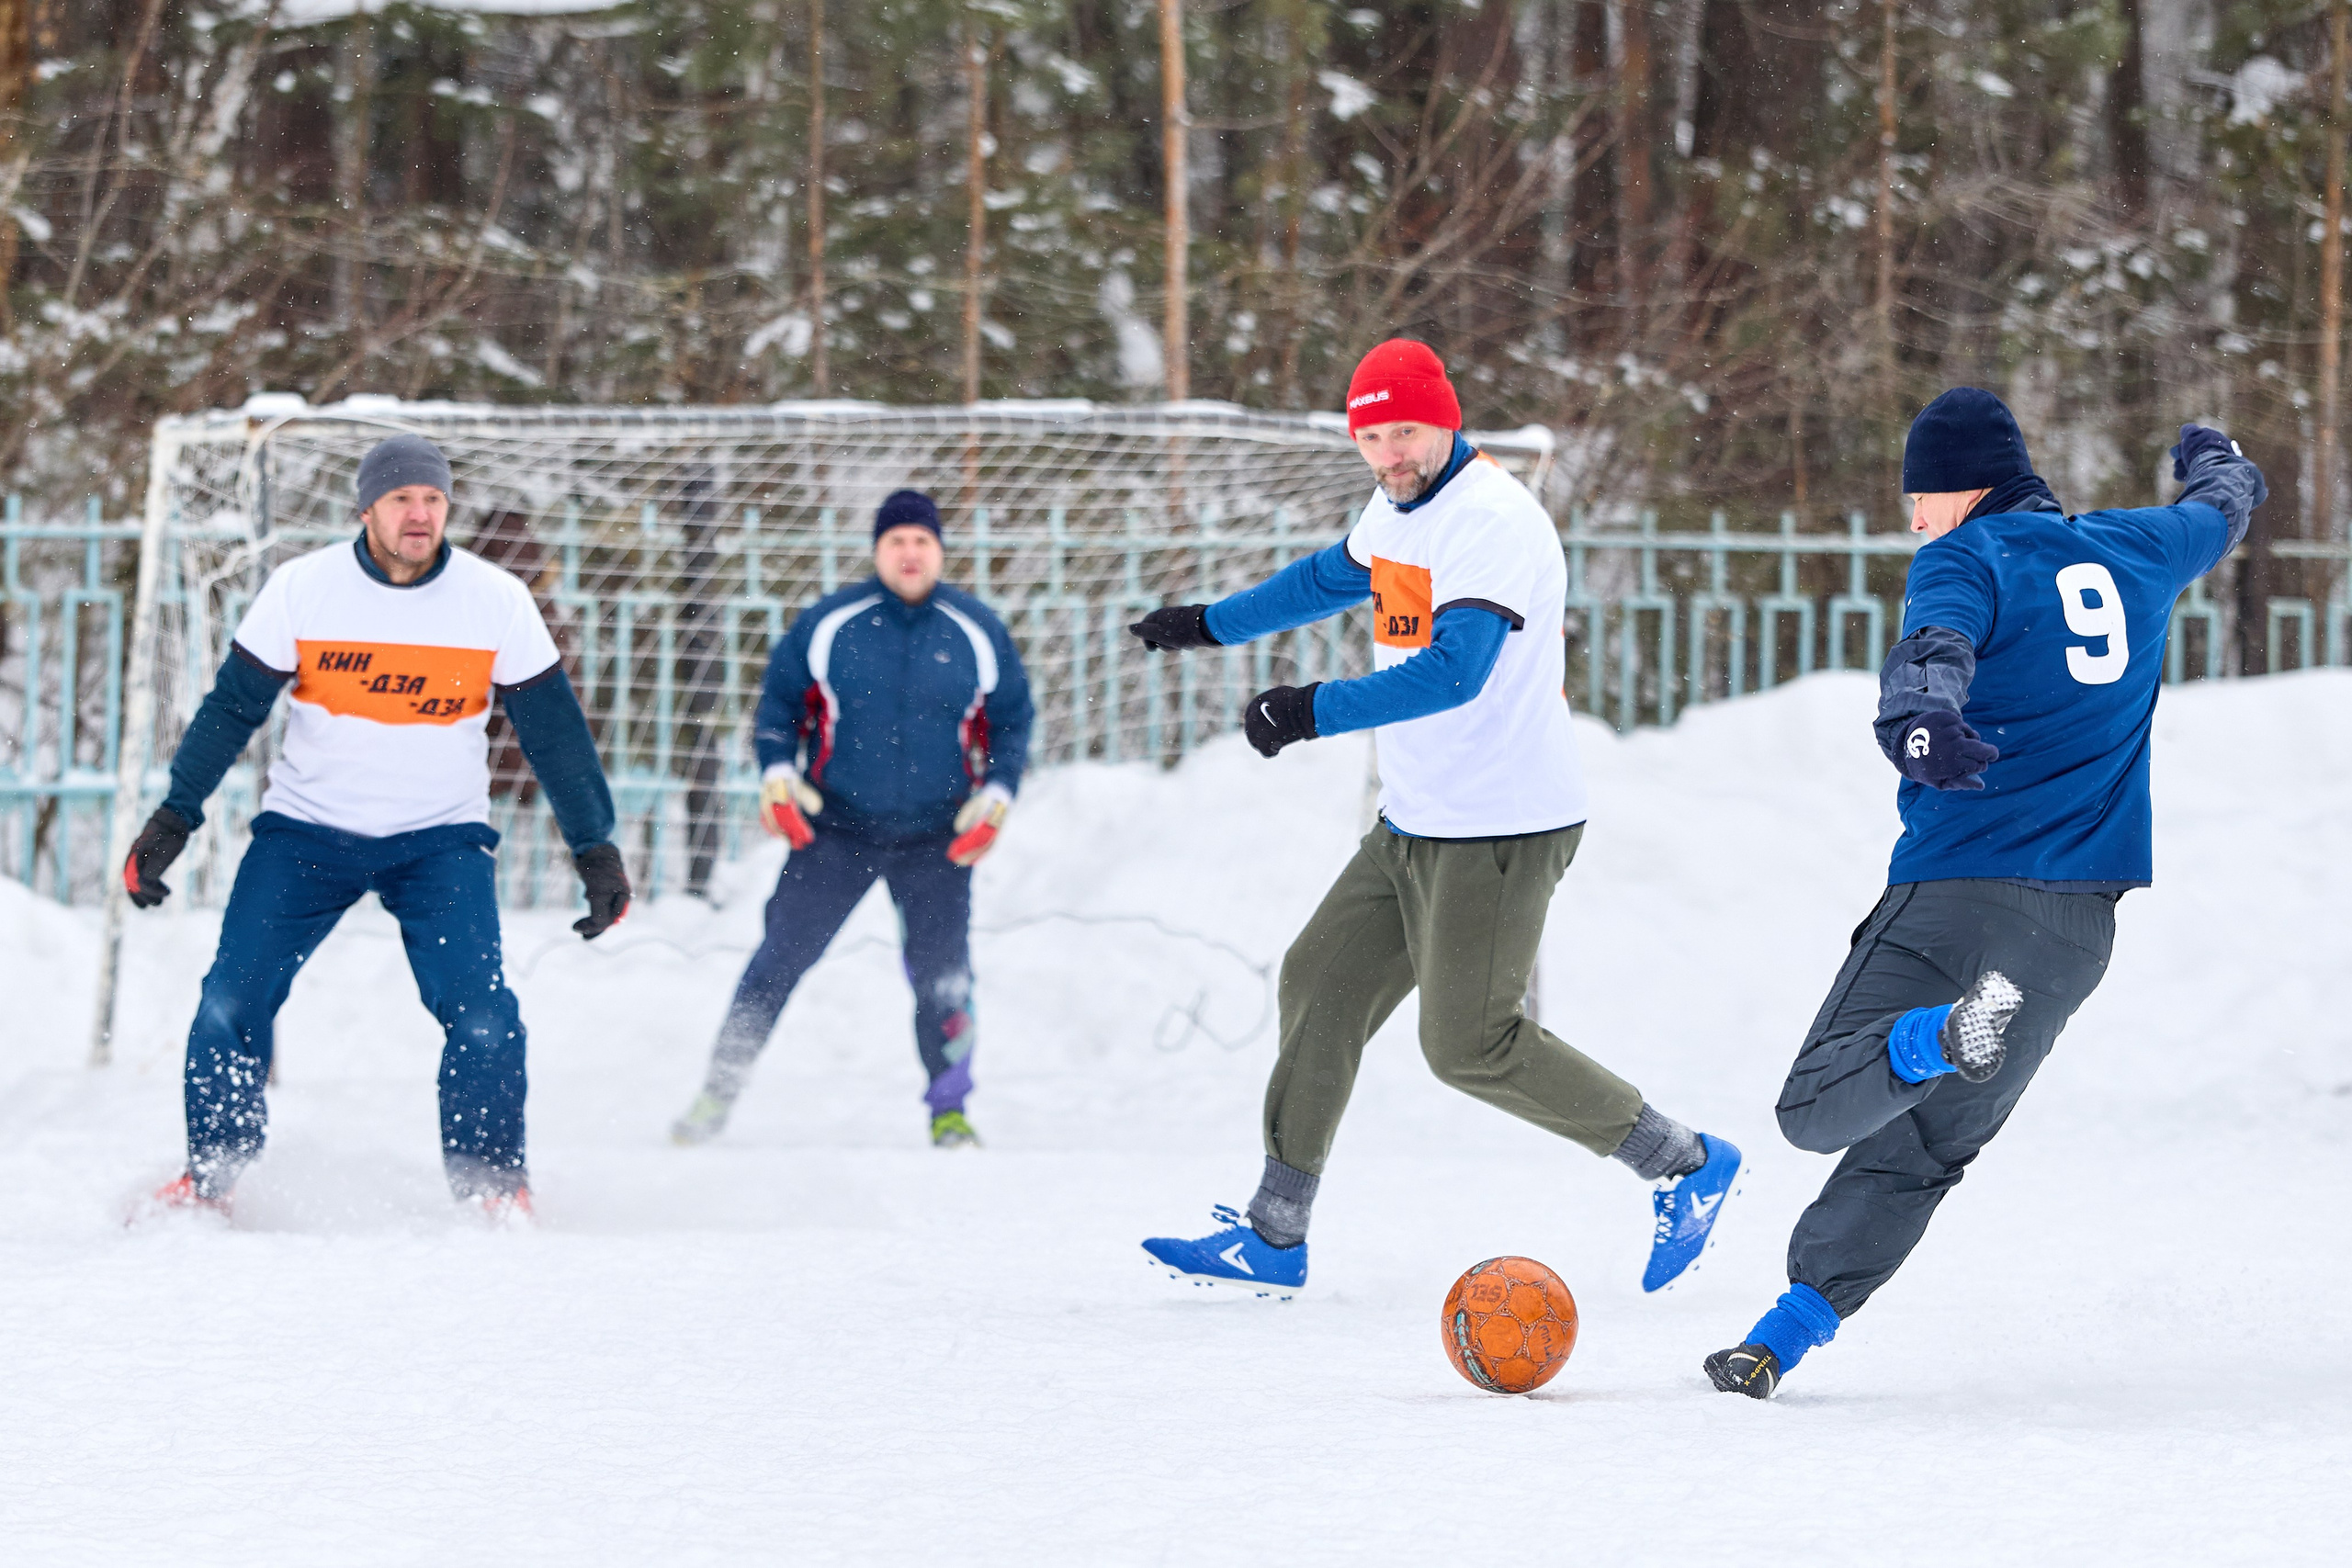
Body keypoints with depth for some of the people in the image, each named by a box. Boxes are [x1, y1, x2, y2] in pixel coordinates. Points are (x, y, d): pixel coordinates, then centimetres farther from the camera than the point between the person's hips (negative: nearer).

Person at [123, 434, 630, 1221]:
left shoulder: (497, 601, -9)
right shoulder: (301, 589, -10)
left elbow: (554, 730, 0)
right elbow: (232, 707, -2)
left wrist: (596, 850, 0)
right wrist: (173, 819, -6)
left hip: (441, 839, 0)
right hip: (306, 830, 1)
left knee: (482, 1020, -18)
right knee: (230, 1005, -9)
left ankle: (494, 1187, 0)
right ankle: (209, 1177, 11)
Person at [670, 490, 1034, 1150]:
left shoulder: (978, 633, -1)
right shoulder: (827, 624, -4)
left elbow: (1011, 721, 9)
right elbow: (780, 699, 7)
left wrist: (996, 796, -3)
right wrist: (776, 773, -5)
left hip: (937, 838, 0)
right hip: (836, 826, 0)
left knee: (942, 974, -7)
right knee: (781, 959, -2)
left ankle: (948, 1110, 8)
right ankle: (719, 1092, 7)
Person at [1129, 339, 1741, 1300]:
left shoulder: (1493, 521, -19)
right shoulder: (1396, 510, 11)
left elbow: (1454, 671, -30)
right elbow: (1336, 579, 33)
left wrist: (1317, 711, -33)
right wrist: (1212, 624, 41)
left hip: (1503, 831, -10)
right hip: (1416, 823, 10)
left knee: (1469, 1043, -10)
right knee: (1323, 984, 9)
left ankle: (1686, 1165, 1)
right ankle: (1273, 1239, 15)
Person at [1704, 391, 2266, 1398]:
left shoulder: (1965, 560, -2)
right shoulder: (2133, 555, 16)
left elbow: (1939, 643, -25)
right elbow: (2218, 518, 38)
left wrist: (1918, 712, -46)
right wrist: (2218, 466, 61)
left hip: (1958, 893, -6)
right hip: (2080, 921, 6)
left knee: (1817, 1110, -13)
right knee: (1917, 1151, 12)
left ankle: (1948, 1035, -39)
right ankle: (1787, 1336, 3)